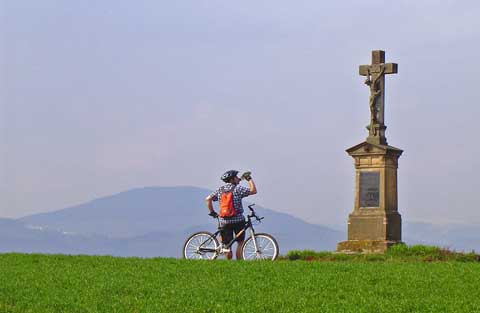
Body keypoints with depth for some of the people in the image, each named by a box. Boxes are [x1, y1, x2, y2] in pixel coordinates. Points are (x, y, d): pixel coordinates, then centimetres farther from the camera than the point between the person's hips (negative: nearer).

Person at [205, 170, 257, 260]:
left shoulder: (220, 190, 8)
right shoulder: (237, 189, -6)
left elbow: (208, 199, 7)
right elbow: (253, 191, -9)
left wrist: (212, 212, 16)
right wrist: (249, 179, 2)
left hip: (224, 222, 3)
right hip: (238, 220, -3)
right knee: (240, 243, 10)